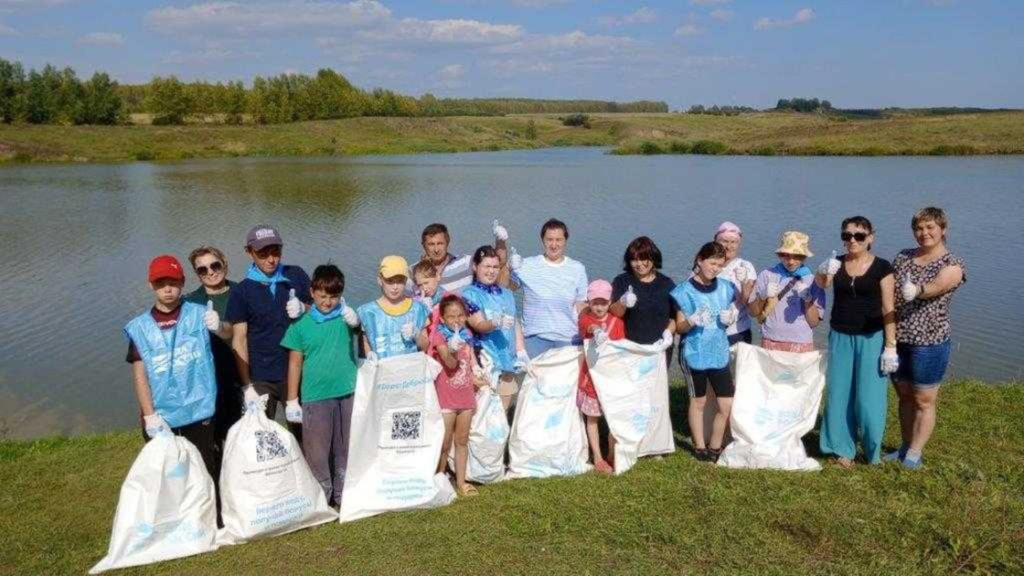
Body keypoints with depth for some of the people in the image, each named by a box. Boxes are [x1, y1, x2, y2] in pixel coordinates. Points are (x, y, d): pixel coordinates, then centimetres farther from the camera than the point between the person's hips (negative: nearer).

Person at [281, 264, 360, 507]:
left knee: (346, 448, 12)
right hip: (315, 397, -1)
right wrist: (292, 401, 2)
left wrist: (354, 320, -44)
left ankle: (344, 494, 28)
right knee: (317, 452, 5)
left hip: (348, 394, 1)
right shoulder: (301, 325, -1)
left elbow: (359, 324, -22)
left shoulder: (345, 315, 1)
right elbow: (295, 364, 3)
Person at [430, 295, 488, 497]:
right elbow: (450, 363, -23)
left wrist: (476, 375, -1)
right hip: (446, 398, -5)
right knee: (444, 443, 0)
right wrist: (453, 350, -43)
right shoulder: (439, 335, -11)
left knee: (462, 441, 12)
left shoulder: (467, 335, 7)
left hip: (466, 396, 5)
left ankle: (461, 481, 21)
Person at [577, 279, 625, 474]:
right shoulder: (585, 319, -4)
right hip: (591, 377, -1)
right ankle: (598, 458, 16)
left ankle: (612, 455, 20)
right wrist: (597, 331, -53)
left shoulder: (617, 322, 3)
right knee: (592, 419, 6)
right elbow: (591, 327, -30)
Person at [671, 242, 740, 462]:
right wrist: (693, 321, -26)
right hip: (695, 353, -4)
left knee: (726, 404, 1)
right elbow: (679, 327, -5)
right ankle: (700, 446, 26)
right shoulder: (686, 290, -8)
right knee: (698, 402, 11)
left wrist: (730, 318, -7)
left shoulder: (725, 287, 4)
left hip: (720, 352, 4)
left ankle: (715, 446, 20)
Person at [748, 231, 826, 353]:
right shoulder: (767, 275, 1)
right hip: (771, 343, 0)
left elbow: (814, 322, -1)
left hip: (801, 345, 0)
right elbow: (753, 312, 3)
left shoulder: (812, 280, 1)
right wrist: (763, 297, -14)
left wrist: (808, 300, -15)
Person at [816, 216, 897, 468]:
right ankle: (844, 449, 20)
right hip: (840, 337, 3)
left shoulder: (882, 267, -5)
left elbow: (888, 309, -5)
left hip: (871, 339, -3)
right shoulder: (837, 262, 3)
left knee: (869, 397, 0)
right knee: (839, 395, 7)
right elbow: (818, 286, -15)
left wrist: (891, 346, -9)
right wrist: (823, 272, -37)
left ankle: (873, 451, 20)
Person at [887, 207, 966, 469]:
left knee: (924, 401, 5)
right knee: (905, 396, 15)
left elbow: (937, 286, -29)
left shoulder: (952, 263, -7)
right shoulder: (903, 257, 8)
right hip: (897, 339, 5)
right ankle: (905, 447, 27)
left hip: (930, 342, -5)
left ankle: (914, 454, 14)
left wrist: (917, 291, -52)